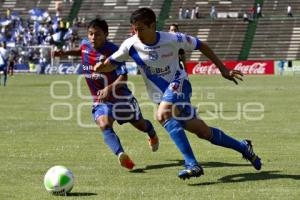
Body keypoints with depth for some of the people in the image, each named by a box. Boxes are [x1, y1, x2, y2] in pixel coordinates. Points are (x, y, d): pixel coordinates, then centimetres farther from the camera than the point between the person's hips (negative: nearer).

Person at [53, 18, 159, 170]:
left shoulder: (113, 51, -25)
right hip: (100, 100, 3)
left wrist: (110, 88, -46)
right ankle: (121, 155, -47)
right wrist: (65, 53, 7)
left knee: (140, 125, 22)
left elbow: (123, 77, -30)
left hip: (120, 96, -3)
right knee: (104, 125, -30)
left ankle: (152, 135, 58)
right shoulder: (85, 45, -7)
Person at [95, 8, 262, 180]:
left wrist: (223, 70, -1)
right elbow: (110, 64, -2)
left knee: (163, 115, -34)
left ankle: (192, 164, -33)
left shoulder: (173, 39, -17)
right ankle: (243, 147, 24)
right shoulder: (131, 45, -10)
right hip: (161, 95, 4)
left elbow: (202, 46, -4)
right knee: (202, 132, 2)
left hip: (178, 83, -4)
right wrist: (100, 67, -27)